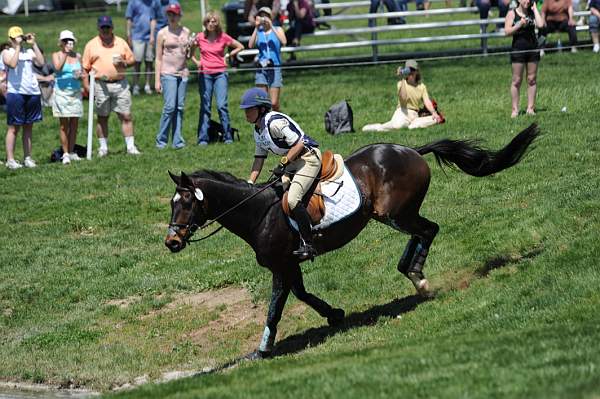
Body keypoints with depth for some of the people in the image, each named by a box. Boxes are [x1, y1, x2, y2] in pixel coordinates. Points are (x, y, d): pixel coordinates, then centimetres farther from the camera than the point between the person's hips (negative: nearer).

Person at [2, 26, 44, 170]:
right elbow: (13, 63, -17)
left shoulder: (29, 52, 13)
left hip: (33, 93, 4)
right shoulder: (7, 53, 2)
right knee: (13, 127, -2)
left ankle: (28, 158, 14)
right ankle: (10, 159, 0)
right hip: (15, 92, -4)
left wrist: (34, 44, -1)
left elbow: (41, 62, -2)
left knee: (28, 127, 9)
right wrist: (18, 47, -13)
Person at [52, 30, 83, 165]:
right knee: (64, 125, -2)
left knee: (74, 124, 4)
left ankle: (71, 152, 12)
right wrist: (65, 53, -21)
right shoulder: (57, 55, 0)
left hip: (76, 92, 3)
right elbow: (58, 68, -19)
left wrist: (80, 76, -7)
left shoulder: (78, 56, 9)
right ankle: (65, 154, 2)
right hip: (62, 92, -3)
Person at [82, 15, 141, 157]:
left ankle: (131, 146, 1)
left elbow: (132, 59, 16)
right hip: (101, 86, -1)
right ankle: (103, 147, 14)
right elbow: (85, 67, 5)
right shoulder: (91, 45, 6)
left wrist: (124, 62, -7)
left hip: (120, 84, 1)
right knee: (102, 118, 5)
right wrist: (86, 86, -3)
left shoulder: (121, 42, 12)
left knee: (126, 116, -3)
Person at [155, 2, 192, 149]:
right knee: (170, 106, -13)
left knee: (180, 107, 2)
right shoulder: (162, 33, 0)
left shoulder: (186, 32, 11)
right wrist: (157, 80, -4)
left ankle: (177, 140, 4)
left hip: (183, 73, 4)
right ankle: (161, 140, -5)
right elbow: (158, 58, 1)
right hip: (168, 73, -4)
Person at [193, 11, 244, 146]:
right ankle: (203, 139, 6)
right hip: (204, 74, 1)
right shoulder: (200, 37, 3)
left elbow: (240, 47, 12)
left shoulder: (223, 37, 1)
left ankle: (228, 137, -3)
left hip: (220, 74, -1)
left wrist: (229, 55, 2)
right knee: (205, 107, 3)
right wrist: (196, 61, 5)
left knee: (222, 105, -10)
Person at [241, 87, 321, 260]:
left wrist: (283, 164, -24)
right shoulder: (258, 131, 9)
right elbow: (259, 159, 13)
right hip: (291, 161, 11)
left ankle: (308, 245, -17)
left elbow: (298, 144, -24)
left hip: (308, 157, -11)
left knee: (292, 199, -24)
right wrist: (249, 184, 5)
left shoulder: (275, 122, -21)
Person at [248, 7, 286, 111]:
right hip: (261, 69, 1)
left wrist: (271, 27, -16)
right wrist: (256, 28, -10)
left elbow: (284, 42, -15)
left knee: (274, 103, -4)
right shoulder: (258, 32, 8)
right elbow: (250, 45, -8)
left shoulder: (277, 29, 5)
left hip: (275, 68, -1)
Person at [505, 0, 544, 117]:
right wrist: (520, 24, -17)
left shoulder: (532, 12, 8)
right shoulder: (512, 13, 0)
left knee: (532, 79, 5)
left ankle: (530, 108, 10)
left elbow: (540, 24, -10)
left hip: (532, 48, 3)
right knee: (516, 80, -1)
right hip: (518, 49, -3)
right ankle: (515, 109, 3)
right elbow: (507, 31, -6)